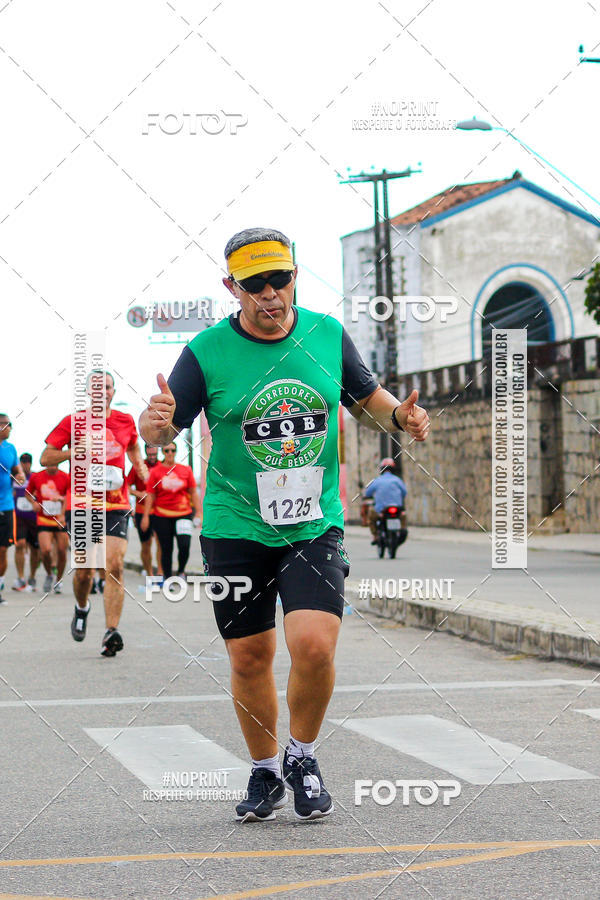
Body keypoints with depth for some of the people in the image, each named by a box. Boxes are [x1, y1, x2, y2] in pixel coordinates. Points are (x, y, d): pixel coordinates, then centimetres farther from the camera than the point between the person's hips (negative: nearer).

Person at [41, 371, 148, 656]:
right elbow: (45, 457, 2)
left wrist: (141, 468, 9)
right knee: (83, 570, 2)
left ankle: (111, 632, -18)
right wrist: (77, 451, -15)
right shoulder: (72, 422, 1)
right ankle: (81, 608, 36)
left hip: (115, 506, 1)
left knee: (115, 566, -15)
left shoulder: (125, 421, 8)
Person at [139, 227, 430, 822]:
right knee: (249, 659, 6)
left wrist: (400, 416, -4)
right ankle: (265, 772, 30)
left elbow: (366, 399, 18)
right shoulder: (207, 352, -6)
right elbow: (163, 432, -2)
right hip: (235, 530, 0)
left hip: (315, 526, 0)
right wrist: (155, 424, -26)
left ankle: (302, 757, 9)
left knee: (314, 644, -17)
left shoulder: (327, 334, 2)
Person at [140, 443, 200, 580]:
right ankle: (167, 578, 15)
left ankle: (181, 571, 11)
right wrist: (145, 516, -3)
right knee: (166, 549, 2)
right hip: (162, 516, 0)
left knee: (184, 545, -14)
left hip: (183, 514, 0)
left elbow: (193, 493, 10)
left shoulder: (186, 470, 6)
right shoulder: (156, 471, 2)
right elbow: (150, 496, 1)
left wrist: (198, 513, 5)